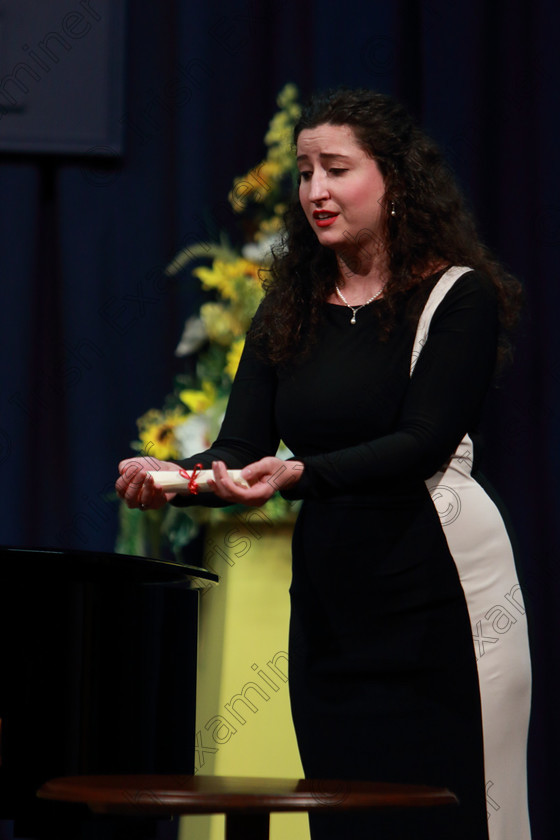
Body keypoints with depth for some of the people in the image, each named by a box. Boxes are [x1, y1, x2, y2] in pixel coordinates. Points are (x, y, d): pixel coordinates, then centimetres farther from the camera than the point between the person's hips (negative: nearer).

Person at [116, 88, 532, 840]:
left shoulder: (460, 297, -4)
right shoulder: (290, 311, 12)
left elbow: (423, 443, -15)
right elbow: (242, 449, 4)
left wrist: (299, 474, -29)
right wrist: (170, 478, -18)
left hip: (436, 598, -5)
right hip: (328, 601, 6)